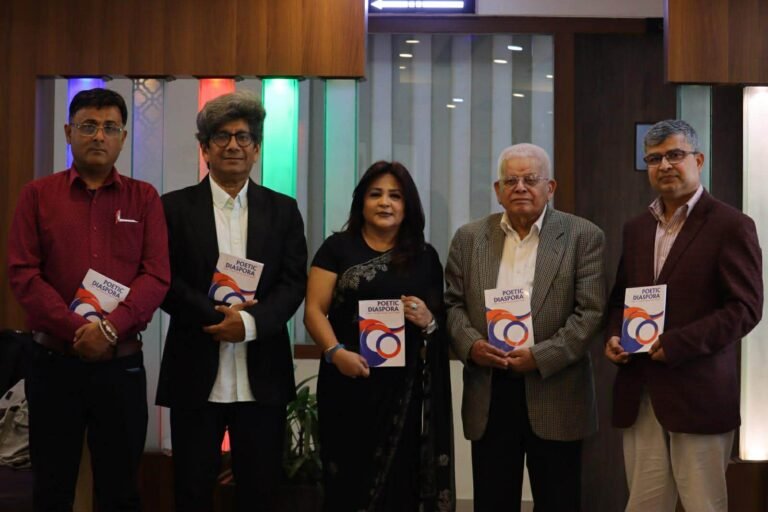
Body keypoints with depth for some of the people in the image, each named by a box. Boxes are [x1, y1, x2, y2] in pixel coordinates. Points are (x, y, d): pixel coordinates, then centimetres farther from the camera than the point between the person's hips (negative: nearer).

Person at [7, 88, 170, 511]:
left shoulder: (143, 198, 6)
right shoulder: (37, 195, 5)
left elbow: (156, 276, -3)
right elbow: (22, 273, -4)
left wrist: (111, 327, -18)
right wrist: (77, 330, -16)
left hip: (122, 365, 0)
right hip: (54, 363, 0)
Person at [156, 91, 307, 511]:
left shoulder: (283, 210, 9)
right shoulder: (175, 207, 4)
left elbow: (294, 282, 1)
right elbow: (164, 281, -4)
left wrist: (249, 321, -16)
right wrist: (217, 315, -17)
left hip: (263, 376, 1)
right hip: (196, 373, -1)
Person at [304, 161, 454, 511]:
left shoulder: (426, 257, 11)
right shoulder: (338, 248, 6)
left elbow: (443, 319, 15)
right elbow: (314, 310, -1)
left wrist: (429, 321, -8)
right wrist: (335, 352, -17)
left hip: (407, 388, 2)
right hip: (350, 384, -1)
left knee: (401, 480, 1)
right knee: (350, 481, -1)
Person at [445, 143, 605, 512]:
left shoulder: (583, 236, -1)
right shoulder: (469, 238, 9)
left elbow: (590, 311, -7)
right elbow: (453, 303, 9)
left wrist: (540, 356, -17)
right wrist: (470, 344, -11)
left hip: (554, 396, -2)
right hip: (487, 396, 3)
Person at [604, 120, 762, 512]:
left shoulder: (731, 226, -4)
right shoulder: (635, 229, 16)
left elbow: (745, 308, -10)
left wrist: (675, 344, -17)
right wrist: (614, 336, 1)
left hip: (698, 394, -5)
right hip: (639, 395, 5)